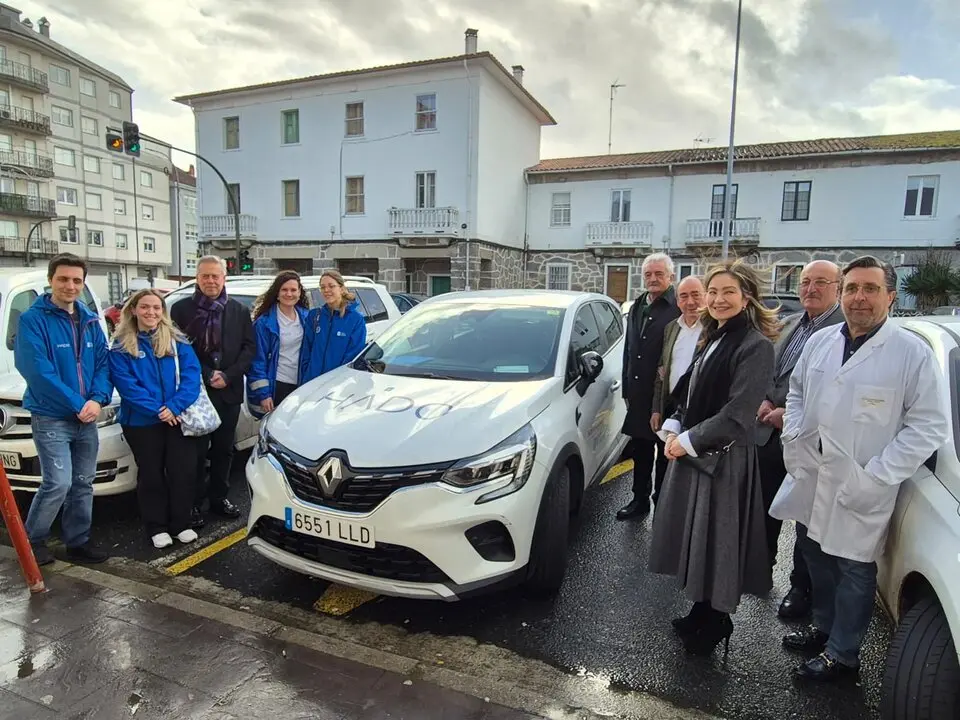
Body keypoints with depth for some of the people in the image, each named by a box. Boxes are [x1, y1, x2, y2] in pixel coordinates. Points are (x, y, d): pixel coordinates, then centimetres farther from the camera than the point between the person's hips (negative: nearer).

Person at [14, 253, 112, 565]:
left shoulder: (91, 321, 8)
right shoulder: (33, 320, -10)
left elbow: (103, 362, 6)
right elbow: (38, 371, -18)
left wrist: (97, 400, -11)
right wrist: (77, 405, -18)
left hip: (87, 418, 6)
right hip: (51, 418, -6)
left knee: (83, 484, 12)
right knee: (58, 483, -11)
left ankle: (78, 541, 25)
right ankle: (32, 540, 13)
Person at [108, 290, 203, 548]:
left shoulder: (177, 340, 4)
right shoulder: (121, 346, -1)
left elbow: (191, 374, -5)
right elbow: (126, 384, -9)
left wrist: (175, 406, -19)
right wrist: (157, 410, -18)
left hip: (178, 418, 1)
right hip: (142, 422, -1)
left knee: (184, 471, 3)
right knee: (151, 474, 10)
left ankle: (181, 524, 19)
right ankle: (156, 527, 23)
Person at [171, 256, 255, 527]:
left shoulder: (240, 310, 7)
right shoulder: (181, 309, -1)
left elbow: (249, 347, 2)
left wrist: (228, 375, -11)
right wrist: (206, 375, -14)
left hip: (229, 392, 3)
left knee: (224, 449, 13)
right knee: (196, 451, 4)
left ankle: (219, 497, 26)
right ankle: (194, 503, 16)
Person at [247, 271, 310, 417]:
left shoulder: (306, 316, 4)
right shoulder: (264, 322, -10)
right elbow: (258, 360, -11)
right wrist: (263, 393, -15)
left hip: (300, 384, 5)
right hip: (276, 386, -4)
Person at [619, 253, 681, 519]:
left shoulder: (679, 308, -13)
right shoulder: (637, 307, 11)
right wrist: (627, 389, 14)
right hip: (638, 394, 7)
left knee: (665, 452, 9)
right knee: (640, 450, 17)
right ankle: (640, 499, 32)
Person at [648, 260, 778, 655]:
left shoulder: (755, 345, -16)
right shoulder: (712, 338, 10)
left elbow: (737, 415, -20)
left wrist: (687, 441, -14)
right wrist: (673, 429, 0)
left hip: (724, 460, -8)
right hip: (692, 453, 8)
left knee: (716, 542, 6)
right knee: (694, 538, 17)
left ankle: (715, 623, 26)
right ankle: (701, 611, 35)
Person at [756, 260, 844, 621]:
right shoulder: (788, 324, 10)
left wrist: (790, 414, -18)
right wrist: (762, 402, -3)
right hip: (768, 432, 7)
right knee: (765, 507, 20)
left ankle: (802, 587, 29)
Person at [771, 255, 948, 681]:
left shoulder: (913, 353, -12)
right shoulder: (819, 341, 3)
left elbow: (929, 425, -13)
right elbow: (797, 390, 16)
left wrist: (876, 477, -17)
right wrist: (793, 436, 2)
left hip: (860, 492, -5)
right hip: (811, 477, 5)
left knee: (853, 570, 9)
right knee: (816, 556, 20)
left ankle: (842, 654, 29)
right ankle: (823, 627, 42)